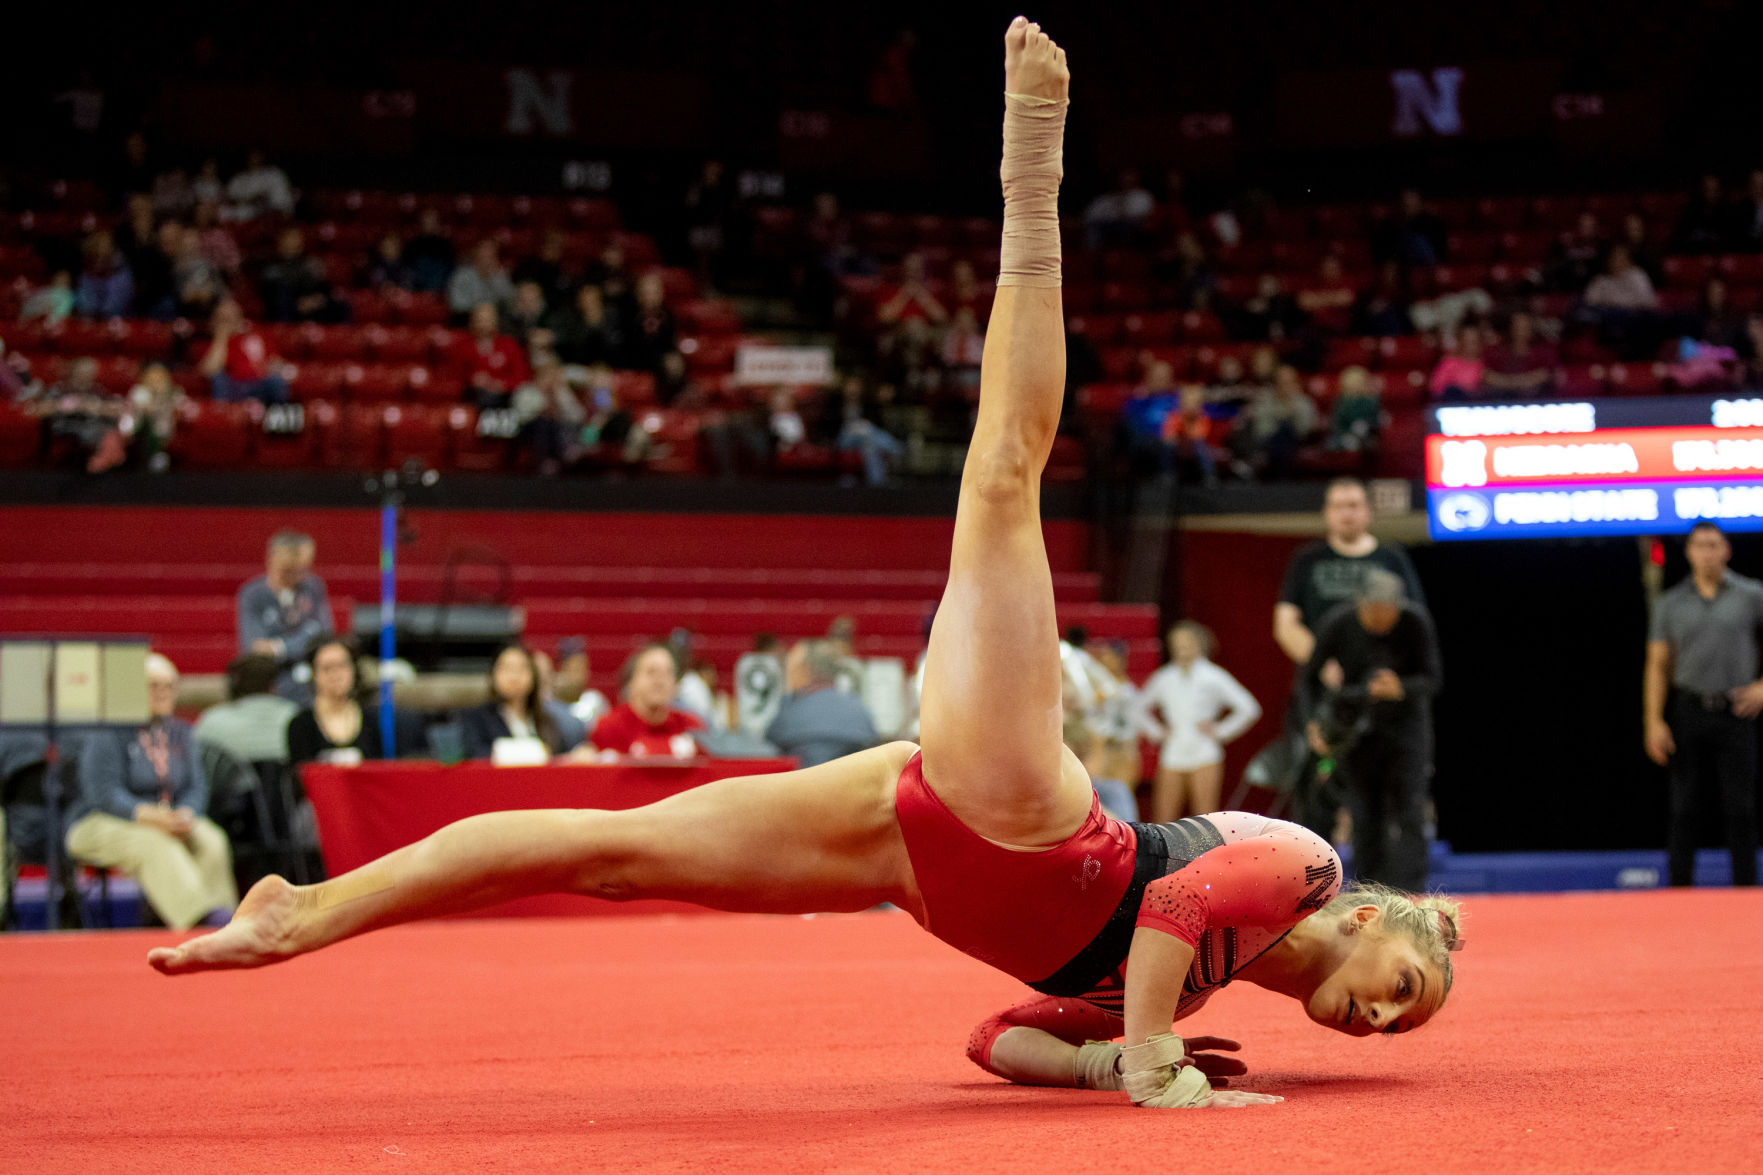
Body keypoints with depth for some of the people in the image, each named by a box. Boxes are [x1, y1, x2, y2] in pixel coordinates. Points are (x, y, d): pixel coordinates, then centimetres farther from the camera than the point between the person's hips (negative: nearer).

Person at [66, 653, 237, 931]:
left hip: (166, 822, 6)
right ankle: (199, 916, -50)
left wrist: (185, 815, -18)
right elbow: (104, 794, -16)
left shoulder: (179, 732, 14)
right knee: (157, 845, -38)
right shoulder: (107, 734, -6)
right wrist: (151, 817, -30)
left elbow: (196, 786, 6)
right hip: (100, 824, -6)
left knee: (211, 841, -26)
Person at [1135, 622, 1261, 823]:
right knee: (1163, 819, -1)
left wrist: (1220, 732, -3)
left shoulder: (1213, 677, 0)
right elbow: (1140, 707, 24)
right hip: (1172, 759, 3)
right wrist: (1156, 732, 12)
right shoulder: (1164, 678, 10)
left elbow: (1249, 709, -2)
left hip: (1204, 757, -3)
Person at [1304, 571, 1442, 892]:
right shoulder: (1337, 624, -13)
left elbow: (1431, 680, -13)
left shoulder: (1416, 624, -15)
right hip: (1356, 729, 1)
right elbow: (1312, 676, -2)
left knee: (1408, 814, -12)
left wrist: (1400, 688, -34)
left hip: (1405, 723, -1)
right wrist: (1317, 719, -16)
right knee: (1366, 817, -1)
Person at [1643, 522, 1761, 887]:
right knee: (1684, 806, 1)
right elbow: (1658, 665, 7)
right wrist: (1654, 721, -1)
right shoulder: (1670, 603, 7)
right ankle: (1680, 886, 4)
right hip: (1689, 713, 1)